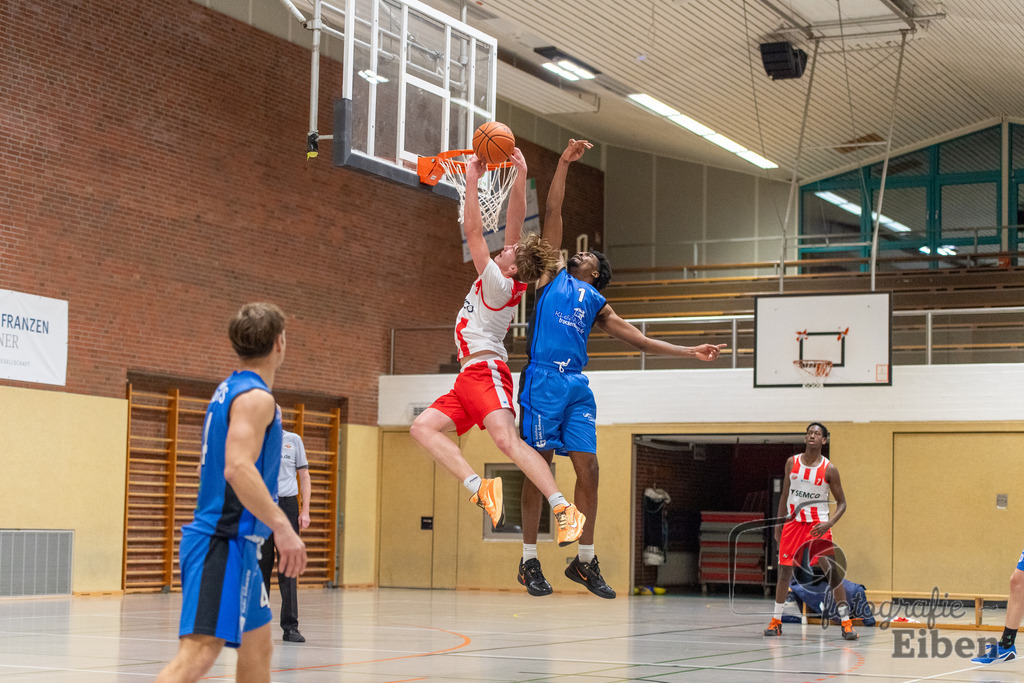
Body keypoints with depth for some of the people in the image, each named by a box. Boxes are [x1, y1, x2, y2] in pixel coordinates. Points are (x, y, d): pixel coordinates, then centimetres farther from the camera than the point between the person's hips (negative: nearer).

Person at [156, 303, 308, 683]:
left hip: (232, 542, 10)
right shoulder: (256, 397, -12)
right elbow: (238, 468, -26)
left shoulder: (228, 391, 17)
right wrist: (282, 527, -30)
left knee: (258, 646, 17)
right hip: (224, 542, -10)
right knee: (199, 650, -19)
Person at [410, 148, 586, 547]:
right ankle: (481, 488, -12)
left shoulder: (499, 284, -9)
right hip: (470, 379, 10)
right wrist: (520, 176, 4)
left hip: (485, 370, -10)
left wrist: (471, 181, -8)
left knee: (508, 441, -26)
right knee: (422, 428, 0)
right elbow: (515, 220, 12)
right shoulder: (509, 281, 13)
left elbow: (473, 233, -12)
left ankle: (564, 510, -33)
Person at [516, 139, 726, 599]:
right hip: (542, 379, -4)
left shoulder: (597, 304, 24)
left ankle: (584, 561, 10)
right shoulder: (553, 276, 15)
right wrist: (565, 162, 7)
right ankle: (529, 562, 0)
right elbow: (552, 213, 10)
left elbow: (639, 340, 24)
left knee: (588, 469, 0)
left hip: (577, 386, 4)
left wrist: (690, 353, 19)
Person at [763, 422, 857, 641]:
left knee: (832, 571, -11)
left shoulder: (829, 470, -7)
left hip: (818, 524, -3)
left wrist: (828, 524, -18)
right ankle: (776, 620, 16)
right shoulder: (792, 463, 3)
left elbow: (841, 502, -2)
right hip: (793, 522, 3)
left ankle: (846, 622, -6)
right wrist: (779, 525, 11)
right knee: (784, 571, 4)